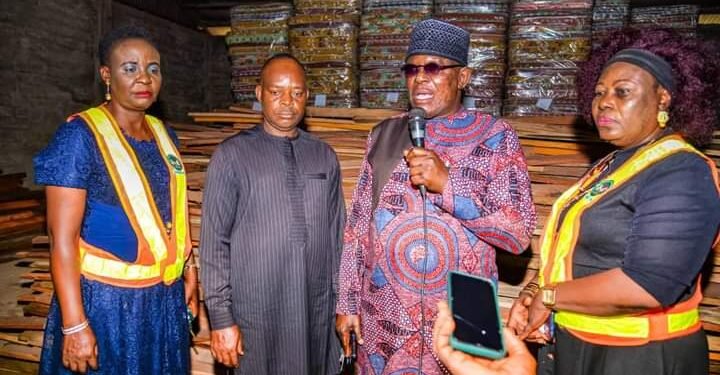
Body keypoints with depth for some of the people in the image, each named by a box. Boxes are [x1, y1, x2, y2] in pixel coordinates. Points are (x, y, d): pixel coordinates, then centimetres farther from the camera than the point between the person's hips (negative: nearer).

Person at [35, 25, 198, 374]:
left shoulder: (164, 135, 4)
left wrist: (190, 272, 11)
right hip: (106, 300, -5)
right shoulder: (80, 135, -13)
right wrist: (75, 324, -18)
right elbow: (62, 238, -16)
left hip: (166, 297, 6)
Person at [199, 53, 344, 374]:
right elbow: (214, 242, -5)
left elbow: (337, 235, 8)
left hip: (317, 310, 3)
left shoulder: (325, 156, 5)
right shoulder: (232, 155, -6)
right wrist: (221, 317, -7)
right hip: (256, 312, -3)